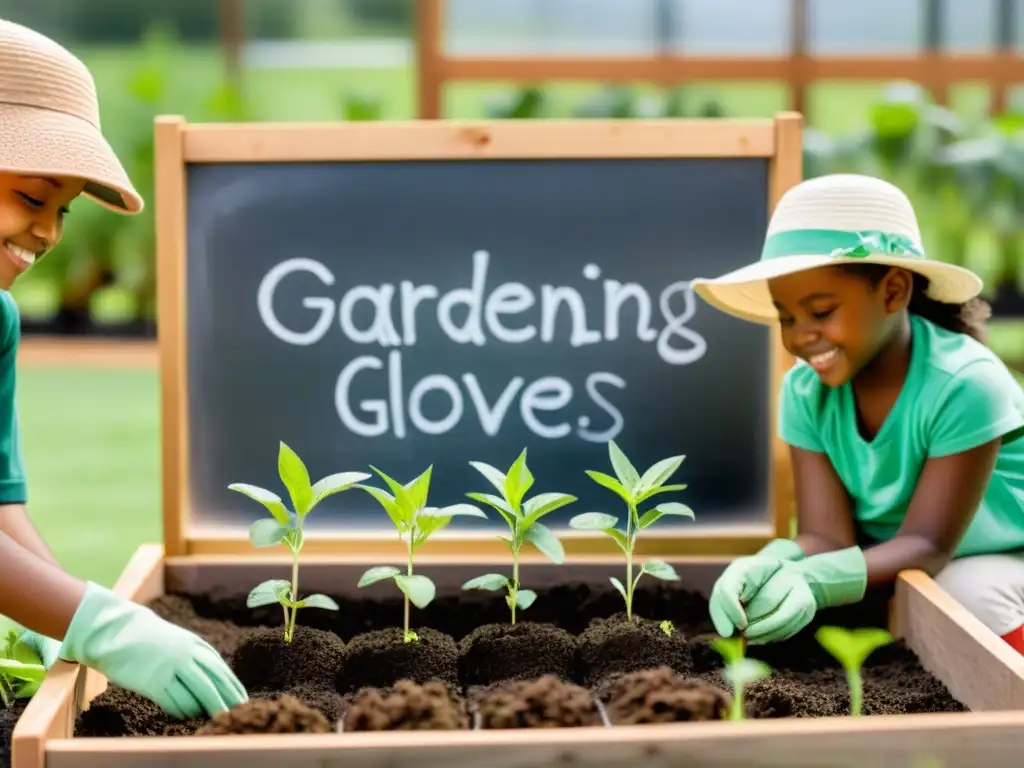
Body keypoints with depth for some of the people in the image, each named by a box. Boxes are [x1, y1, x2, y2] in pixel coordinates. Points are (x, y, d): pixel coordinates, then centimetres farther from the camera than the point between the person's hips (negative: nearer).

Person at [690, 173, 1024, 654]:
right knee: (764, 588, -21)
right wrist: (768, 567, -43)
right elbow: (826, 535, -17)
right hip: (886, 565, 4)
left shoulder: (965, 385, -28)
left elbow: (927, 544, -28)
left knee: (969, 596, -36)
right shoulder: (805, 392, -11)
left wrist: (813, 580, -47)